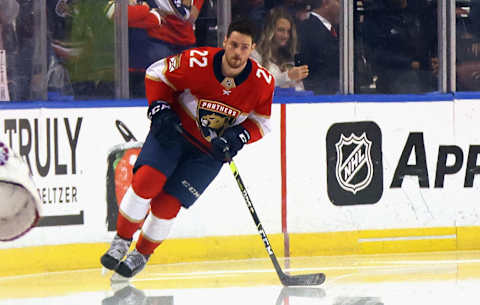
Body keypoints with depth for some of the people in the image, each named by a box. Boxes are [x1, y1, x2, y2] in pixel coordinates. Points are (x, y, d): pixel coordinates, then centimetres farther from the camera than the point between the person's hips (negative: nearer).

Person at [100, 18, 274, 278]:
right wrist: (160, 111, -19)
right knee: (147, 179, -24)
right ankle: (120, 243, -5)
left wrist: (239, 137, -18)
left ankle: (141, 256, 15)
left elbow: (261, 121, 1)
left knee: (166, 205, -9)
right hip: (173, 131, -1)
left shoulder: (263, 82, -14)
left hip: (210, 151, 1)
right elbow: (156, 74, -6)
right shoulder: (196, 62, -22)